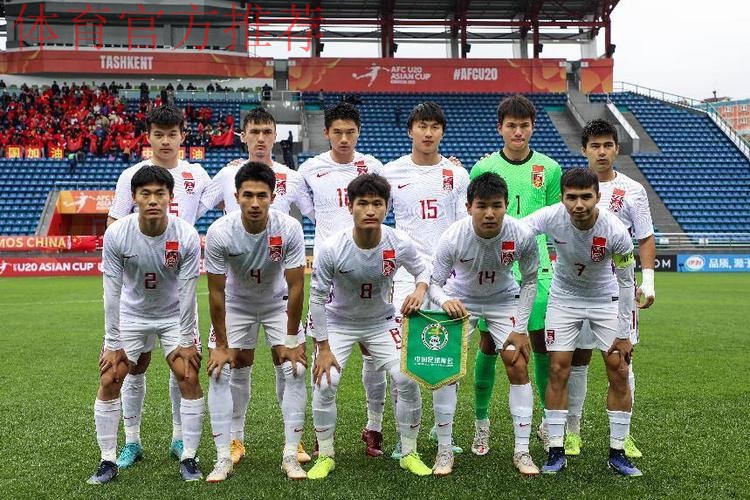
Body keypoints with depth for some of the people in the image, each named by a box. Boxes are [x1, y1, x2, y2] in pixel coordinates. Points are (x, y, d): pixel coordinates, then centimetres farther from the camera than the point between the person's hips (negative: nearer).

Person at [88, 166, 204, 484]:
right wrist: (112, 345, -12)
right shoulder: (116, 234, -23)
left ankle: (188, 458, 5)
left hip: (173, 315, -1)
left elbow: (187, 292, -17)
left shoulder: (187, 235, -24)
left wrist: (186, 341, -12)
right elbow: (112, 293, -16)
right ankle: (108, 461, 11)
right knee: (108, 382, -5)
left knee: (189, 379, -11)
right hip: (131, 313, 1)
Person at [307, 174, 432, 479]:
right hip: (339, 322, -1)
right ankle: (325, 456, 8)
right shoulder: (331, 249, -27)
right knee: (325, 383, -15)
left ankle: (409, 454, 11)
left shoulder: (399, 244, -22)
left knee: (407, 380, -11)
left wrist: (420, 290, -24)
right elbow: (317, 298, -16)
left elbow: (423, 269, 0)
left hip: (381, 322, 1)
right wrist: (323, 348, -14)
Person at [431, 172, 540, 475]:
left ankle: (522, 452, 5)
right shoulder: (453, 237, -31)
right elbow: (434, 283, -19)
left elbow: (529, 280, -9)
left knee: (518, 368, -7)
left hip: (504, 300, 1)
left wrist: (520, 328, -11)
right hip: (460, 301, -1)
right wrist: (445, 301, -43)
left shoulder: (522, 235, -27)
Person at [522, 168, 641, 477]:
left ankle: (617, 453, 11)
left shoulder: (616, 231, -27)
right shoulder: (551, 217, -28)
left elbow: (626, 283, -15)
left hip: (606, 299, 0)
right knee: (558, 370, -4)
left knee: (619, 372, -3)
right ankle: (556, 451, 6)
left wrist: (623, 334, -11)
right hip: (564, 297, 0)